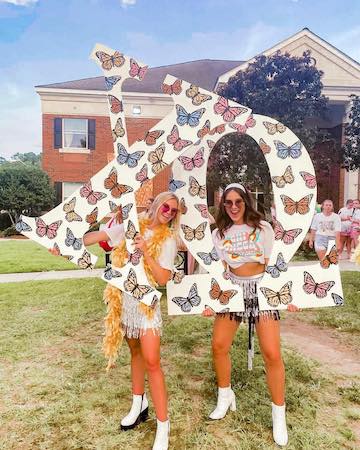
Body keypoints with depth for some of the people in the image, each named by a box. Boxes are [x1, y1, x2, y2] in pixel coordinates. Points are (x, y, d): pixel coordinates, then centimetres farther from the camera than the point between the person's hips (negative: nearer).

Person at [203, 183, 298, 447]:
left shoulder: (262, 228, 0)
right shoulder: (219, 234, 6)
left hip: (263, 289, -3)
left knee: (272, 354, -7)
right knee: (219, 346, 6)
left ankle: (279, 415, 16)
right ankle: (225, 396, 34)